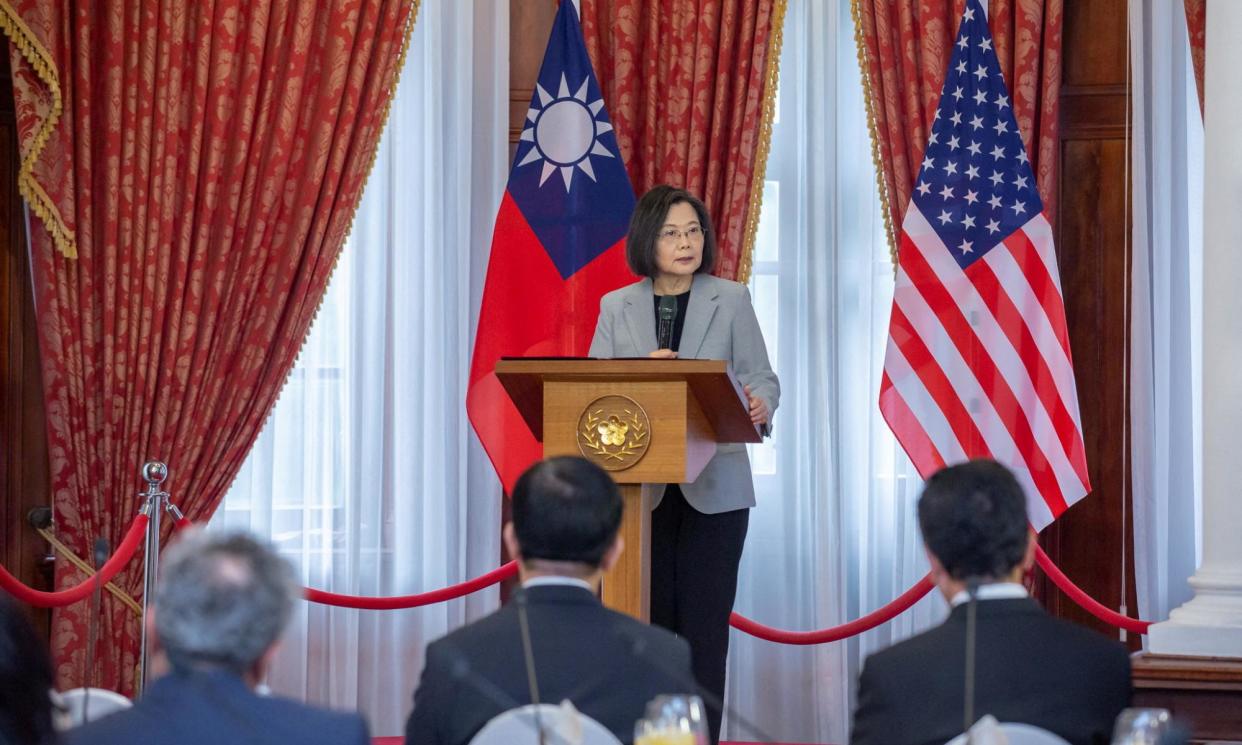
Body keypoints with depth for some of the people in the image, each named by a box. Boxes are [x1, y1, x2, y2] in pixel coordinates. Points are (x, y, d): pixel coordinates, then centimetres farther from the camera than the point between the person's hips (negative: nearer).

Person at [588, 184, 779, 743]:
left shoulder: (731, 300, 3)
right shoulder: (617, 307, 7)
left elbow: (761, 377, 1)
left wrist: (759, 408, -22)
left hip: (713, 486, -1)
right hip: (639, 485, 1)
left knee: (704, 620, -3)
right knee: (648, 617, 2)